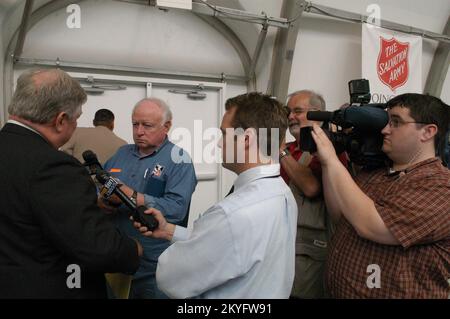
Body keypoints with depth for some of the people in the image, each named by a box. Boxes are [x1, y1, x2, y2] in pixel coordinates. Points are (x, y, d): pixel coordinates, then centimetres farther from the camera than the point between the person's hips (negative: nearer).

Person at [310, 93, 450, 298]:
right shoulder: (375, 172, 5)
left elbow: (369, 226, -29)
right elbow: (338, 212, 2)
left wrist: (332, 160, -23)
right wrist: (326, 161, -7)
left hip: (390, 293, -7)